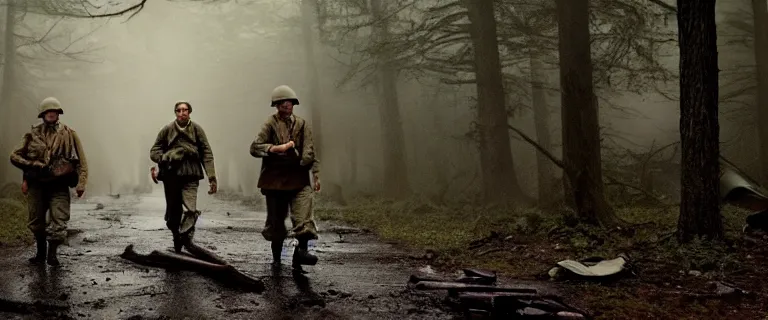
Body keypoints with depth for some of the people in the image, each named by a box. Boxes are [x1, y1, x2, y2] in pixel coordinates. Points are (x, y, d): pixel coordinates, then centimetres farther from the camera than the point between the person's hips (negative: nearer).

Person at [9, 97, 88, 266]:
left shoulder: (68, 134, 1)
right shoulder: (33, 134, 6)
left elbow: (81, 161, -2)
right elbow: (15, 156, 10)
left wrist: (80, 183, -11)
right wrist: (32, 165, -6)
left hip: (59, 185, -2)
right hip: (36, 184, 2)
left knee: (59, 220, -12)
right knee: (36, 221, 10)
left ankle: (52, 253, -1)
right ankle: (41, 253, 26)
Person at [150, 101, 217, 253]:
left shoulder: (196, 129, 1)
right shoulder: (167, 129, 4)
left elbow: (207, 153, -1)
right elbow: (154, 151, 11)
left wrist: (212, 177, -7)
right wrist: (165, 159, -10)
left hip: (190, 177, -2)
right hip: (171, 175, 2)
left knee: (190, 210, -20)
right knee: (173, 212, 10)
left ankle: (185, 239, -23)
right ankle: (177, 244, 26)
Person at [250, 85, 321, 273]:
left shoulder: (302, 125, 9)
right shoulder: (271, 124, 1)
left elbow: (309, 152, 9)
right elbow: (255, 147, -8)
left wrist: (315, 174, 2)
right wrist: (277, 148, -21)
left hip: (299, 178, 1)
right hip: (275, 179, -1)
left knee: (304, 216, -18)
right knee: (276, 219, 8)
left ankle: (302, 250, -22)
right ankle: (276, 257, 25)